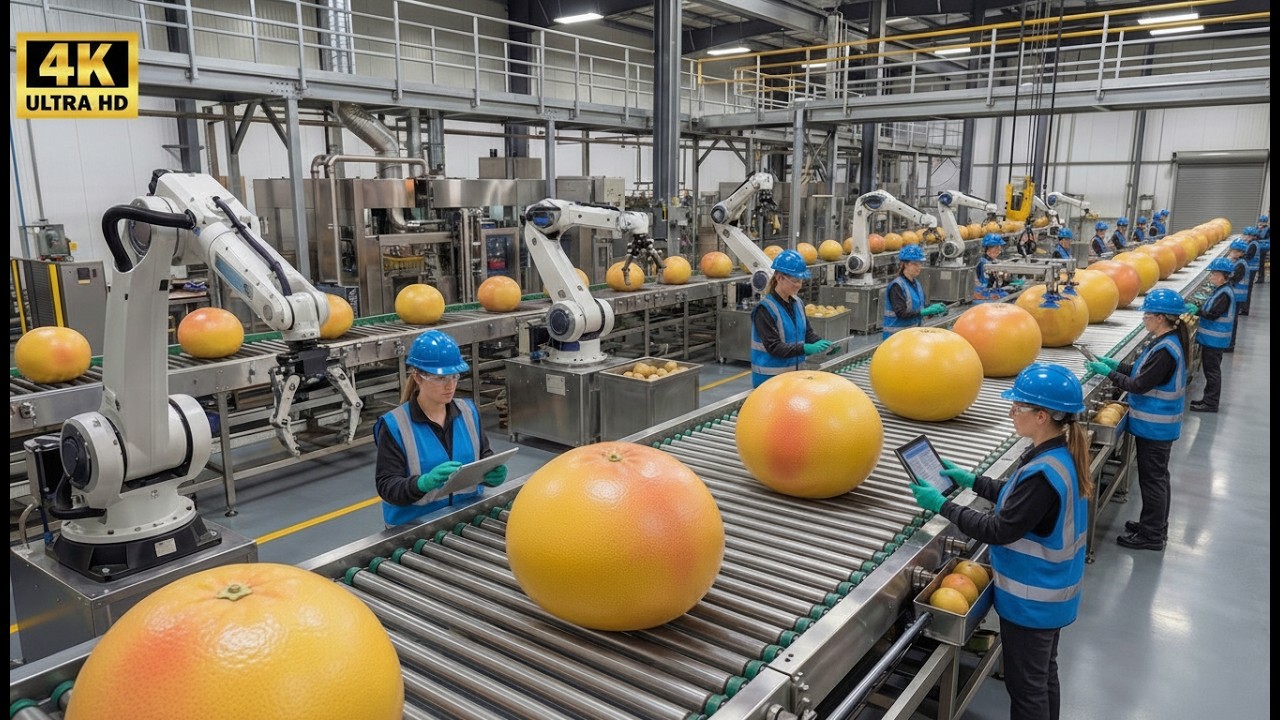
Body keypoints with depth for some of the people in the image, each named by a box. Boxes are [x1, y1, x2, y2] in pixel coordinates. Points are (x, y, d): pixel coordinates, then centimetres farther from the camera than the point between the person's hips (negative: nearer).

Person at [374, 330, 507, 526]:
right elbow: (387, 488, -7)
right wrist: (424, 483, -26)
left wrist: (493, 474, -9)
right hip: (415, 526, -3)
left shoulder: (469, 412, 7)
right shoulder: (394, 425, -5)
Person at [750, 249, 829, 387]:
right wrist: (806, 349, -32)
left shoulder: (798, 303, 5)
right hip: (770, 378, -7)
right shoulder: (765, 309, -17)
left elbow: (808, 333, 11)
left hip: (795, 374, 7)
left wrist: (823, 344, -10)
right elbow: (774, 347, -22)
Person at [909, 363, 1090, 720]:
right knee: (1044, 676, 25)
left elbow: (999, 531, -26)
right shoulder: (1063, 456, -3)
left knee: (1026, 686, 10)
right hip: (1051, 592, 9)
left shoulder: (1044, 473, -32)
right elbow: (1020, 498, 11)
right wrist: (972, 481, 9)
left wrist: (942, 505, -19)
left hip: (1031, 599, -9)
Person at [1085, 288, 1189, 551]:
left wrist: (1109, 372, -13)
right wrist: (1118, 365, 8)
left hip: (1155, 427, -10)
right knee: (1157, 476, 20)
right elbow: (1145, 373, 13)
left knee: (1152, 479, 2)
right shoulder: (1168, 342, 5)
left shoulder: (1166, 350, -25)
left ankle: (1151, 535, 13)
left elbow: (1140, 385, -23)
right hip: (1158, 424, 10)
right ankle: (1156, 526, 34)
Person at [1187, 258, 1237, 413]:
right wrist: (1199, 309, 3)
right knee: (1210, 369, 16)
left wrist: (1197, 311, -13)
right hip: (1211, 338, 10)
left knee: (1212, 370, -3)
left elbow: (1213, 314, -23)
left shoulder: (1225, 293, -19)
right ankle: (1208, 399, 26)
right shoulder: (1221, 290, 11)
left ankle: (1210, 403, 3)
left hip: (1214, 340, -10)